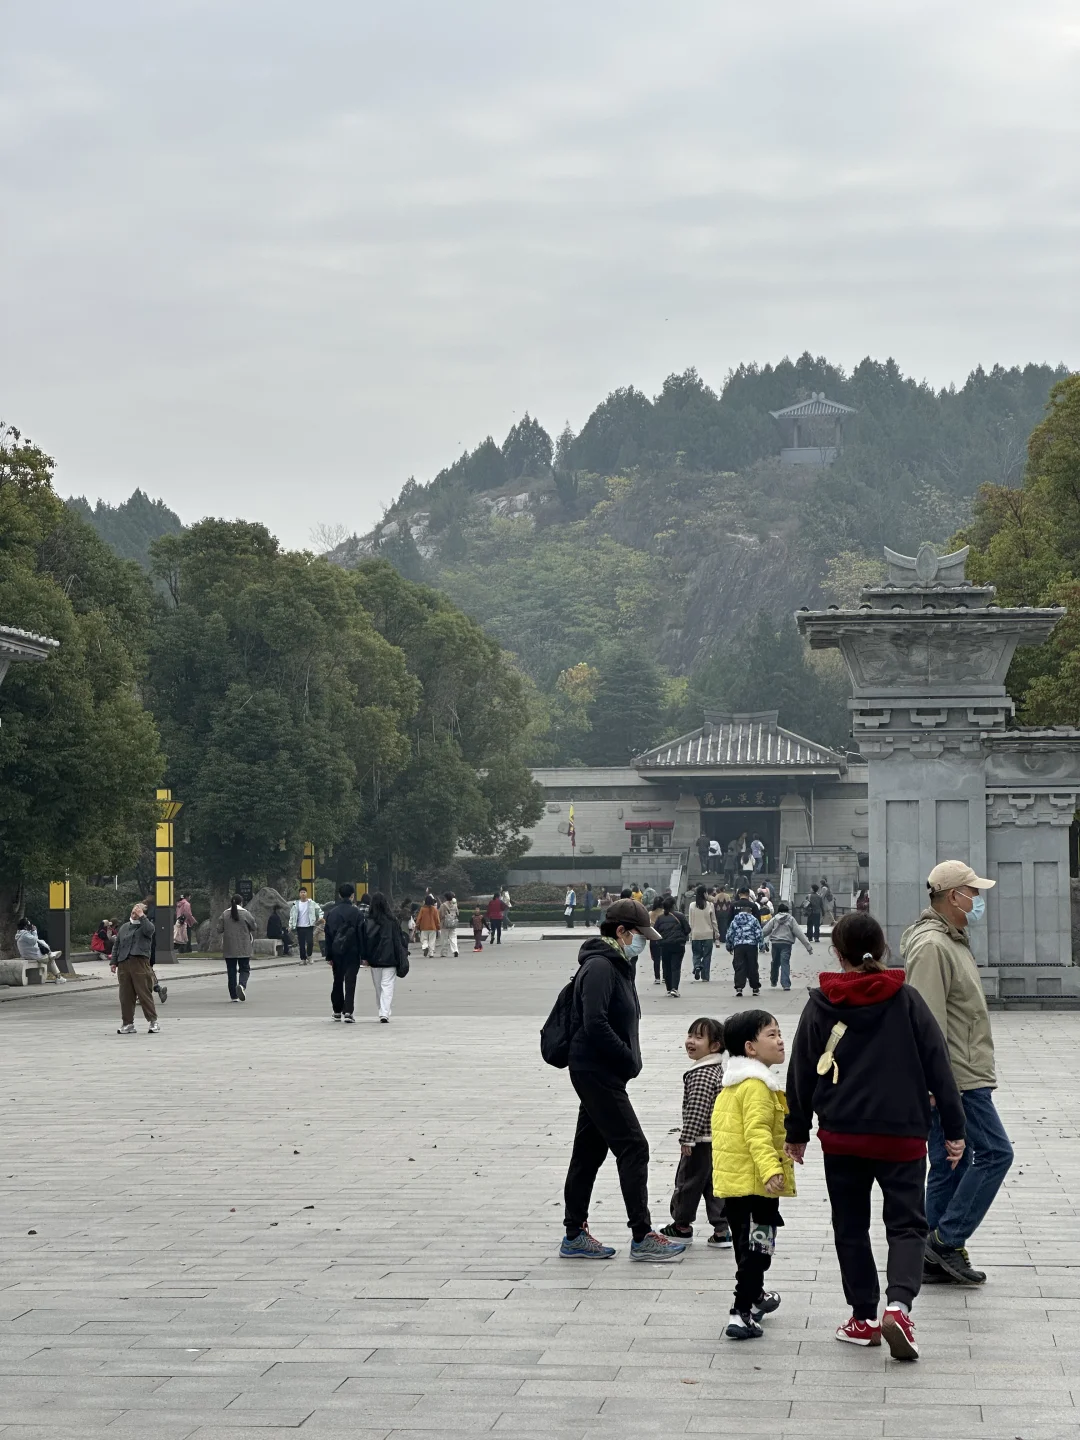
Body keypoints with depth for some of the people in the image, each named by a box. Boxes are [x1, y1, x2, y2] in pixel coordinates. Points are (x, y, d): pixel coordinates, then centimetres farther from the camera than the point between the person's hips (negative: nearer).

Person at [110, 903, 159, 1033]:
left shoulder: (146, 924, 6)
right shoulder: (124, 927, 21)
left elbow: (149, 930, -19)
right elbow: (116, 945, 23)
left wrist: (141, 916, -10)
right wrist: (113, 961, 15)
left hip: (140, 962, -5)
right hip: (123, 964, 5)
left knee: (144, 993, -6)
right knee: (125, 996, 5)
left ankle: (152, 1021, 1)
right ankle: (128, 1023, 12)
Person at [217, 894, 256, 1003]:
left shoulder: (224, 914, 0)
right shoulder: (246, 914, -6)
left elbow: (219, 930, -1)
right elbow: (254, 927, 1)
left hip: (229, 949, 2)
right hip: (244, 948, -2)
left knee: (231, 971, 8)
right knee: (244, 969, 6)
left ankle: (234, 996, 6)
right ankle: (242, 985, -23)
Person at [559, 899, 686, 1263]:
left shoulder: (617, 966, 16)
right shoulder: (599, 967, -16)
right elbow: (595, 1024, -24)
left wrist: (630, 1056, 4)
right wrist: (630, 1059, -17)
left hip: (599, 1074, 10)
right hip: (597, 1073, -10)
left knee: (590, 1151, 12)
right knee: (633, 1148, -9)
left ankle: (574, 1235, 18)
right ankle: (642, 1238, -6)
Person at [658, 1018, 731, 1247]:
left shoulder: (700, 1075, -20)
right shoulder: (718, 1069, 10)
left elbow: (696, 1110, -24)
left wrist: (687, 1138, -19)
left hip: (701, 1142, -9)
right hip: (719, 1138, 9)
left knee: (688, 1181, 6)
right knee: (715, 1185, 10)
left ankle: (682, 1226, 19)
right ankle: (722, 1230, 7)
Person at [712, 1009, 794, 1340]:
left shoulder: (735, 1083, 14)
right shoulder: (757, 1085, -18)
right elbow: (758, 1132, -29)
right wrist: (771, 1169, -37)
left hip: (733, 1181, 10)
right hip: (754, 1182, -10)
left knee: (747, 1244, 24)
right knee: (756, 1248, -7)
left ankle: (755, 1296, 41)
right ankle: (741, 1315, -11)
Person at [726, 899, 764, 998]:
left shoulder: (734, 921, 10)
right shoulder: (753, 920, 4)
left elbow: (729, 935, 10)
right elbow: (758, 933, -2)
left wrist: (729, 947, 21)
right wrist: (760, 944, 12)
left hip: (738, 946, 1)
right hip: (751, 945, -1)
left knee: (739, 968, 0)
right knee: (752, 967, 7)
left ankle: (739, 988, -11)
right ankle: (755, 988, 14)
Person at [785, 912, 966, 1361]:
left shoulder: (820, 1006, 0)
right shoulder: (907, 1000, -2)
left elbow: (802, 1073, 6)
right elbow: (938, 1066, -1)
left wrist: (797, 1133, 18)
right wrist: (954, 1129, 6)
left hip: (841, 1136, 1)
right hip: (902, 1137, -1)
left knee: (851, 1227, 14)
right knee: (906, 1223, 5)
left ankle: (864, 1317, 15)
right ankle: (899, 1304, -17)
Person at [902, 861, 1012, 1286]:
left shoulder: (953, 941, 18)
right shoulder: (931, 946, -17)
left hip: (962, 1076, 11)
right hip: (955, 1079, -11)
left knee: (950, 1165, 12)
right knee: (994, 1152, -9)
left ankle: (935, 1257, 16)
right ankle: (946, 1241, -6)